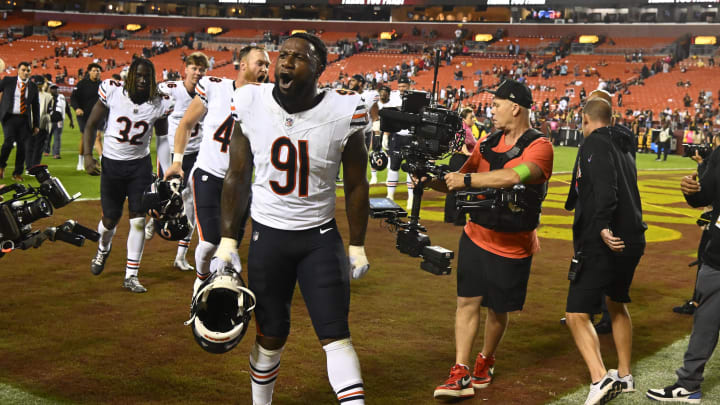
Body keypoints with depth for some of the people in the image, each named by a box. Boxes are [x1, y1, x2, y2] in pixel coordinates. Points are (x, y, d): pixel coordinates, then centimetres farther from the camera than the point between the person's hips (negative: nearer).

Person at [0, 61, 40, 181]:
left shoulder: (33, 86, 9)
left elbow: (36, 106, 12)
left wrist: (36, 124, 10)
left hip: (24, 119, 2)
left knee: (22, 145, 0)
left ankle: (17, 173, 12)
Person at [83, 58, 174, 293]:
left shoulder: (159, 102, -6)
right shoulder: (112, 91, -11)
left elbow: (161, 133, 13)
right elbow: (92, 124, -1)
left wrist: (164, 116, -3)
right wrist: (87, 155, -8)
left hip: (140, 165, 1)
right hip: (112, 164, -1)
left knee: (138, 220, -6)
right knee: (110, 219, 9)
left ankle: (131, 276, 5)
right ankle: (103, 250, 45)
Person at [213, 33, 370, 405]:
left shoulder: (344, 113, -13)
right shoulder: (251, 105, -8)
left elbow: (355, 185, -1)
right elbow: (238, 178, 3)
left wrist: (357, 246, 3)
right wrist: (227, 240, 2)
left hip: (320, 238, -1)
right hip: (267, 235, 2)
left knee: (336, 335, -6)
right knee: (270, 335, 11)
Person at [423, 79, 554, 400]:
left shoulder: (539, 147, -14)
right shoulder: (487, 144, 6)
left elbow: (513, 176, -33)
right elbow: (457, 181, 11)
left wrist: (466, 179, -28)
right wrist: (431, 179, -8)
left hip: (513, 246, -4)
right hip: (476, 236, 4)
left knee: (497, 309, 10)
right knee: (467, 300, -3)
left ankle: (486, 361, 35)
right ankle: (460, 374, 1)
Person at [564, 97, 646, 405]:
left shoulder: (595, 143, -9)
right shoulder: (624, 146, 17)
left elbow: (605, 187, -27)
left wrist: (602, 226, -38)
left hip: (603, 244, -9)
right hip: (631, 241, 9)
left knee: (576, 315, -7)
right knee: (617, 304, 26)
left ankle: (599, 379, -22)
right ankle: (624, 376, 35)